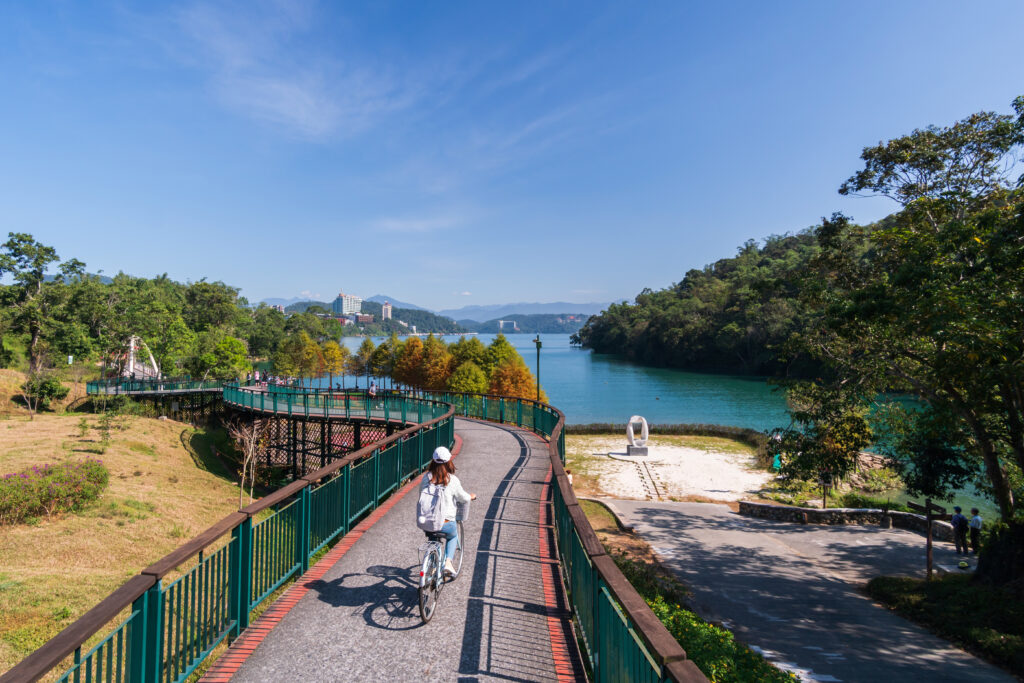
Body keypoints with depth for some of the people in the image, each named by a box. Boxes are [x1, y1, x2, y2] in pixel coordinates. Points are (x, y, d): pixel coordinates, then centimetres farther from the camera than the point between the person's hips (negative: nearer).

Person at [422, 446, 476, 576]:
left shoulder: (427, 477, -3)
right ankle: (448, 561, 15)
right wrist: (472, 496, 23)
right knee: (453, 535, 31)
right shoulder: (452, 480, -11)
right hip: (446, 523, -3)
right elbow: (464, 498, 1)